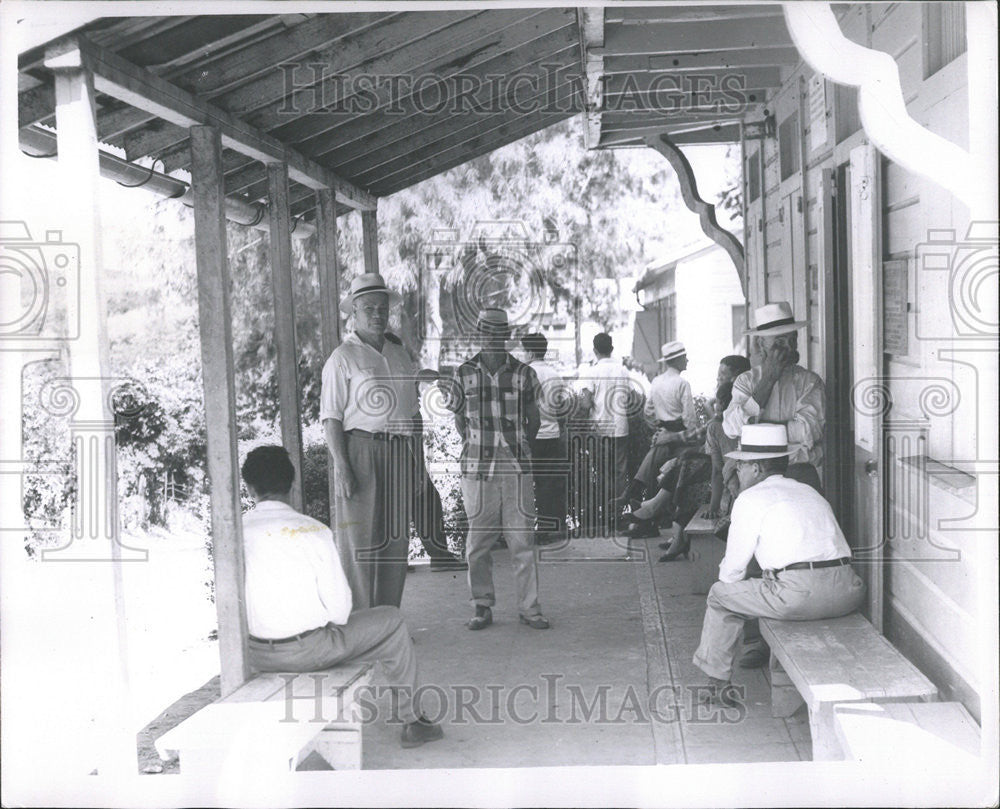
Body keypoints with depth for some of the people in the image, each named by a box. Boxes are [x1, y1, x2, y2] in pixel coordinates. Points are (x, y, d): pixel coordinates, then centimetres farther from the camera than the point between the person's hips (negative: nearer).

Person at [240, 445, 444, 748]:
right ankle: (413, 720, 21)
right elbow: (339, 605, -11)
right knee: (392, 621, 15)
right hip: (309, 650, -4)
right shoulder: (313, 531, -14)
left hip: (255, 654, 5)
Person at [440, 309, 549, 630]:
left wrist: (518, 449, 10)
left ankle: (529, 607, 9)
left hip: (517, 470, 0)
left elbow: (534, 420, 14)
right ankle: (483, 607, 14)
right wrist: (474, 449, 8)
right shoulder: (464, 374, 6)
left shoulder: (524, 374, 5)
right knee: (478, 541, 3)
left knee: (523, 539, 1)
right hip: (477, 470, 0)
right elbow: (459, 419, 14)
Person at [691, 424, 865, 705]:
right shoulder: (810, 492, 25)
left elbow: (733, 569, 6)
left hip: (800, 596, -7)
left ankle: (717, 683, 20)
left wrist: (728, 585, 28)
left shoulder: (750, 499, 4)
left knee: (720, 594, 14)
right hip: (848, 594, 7)